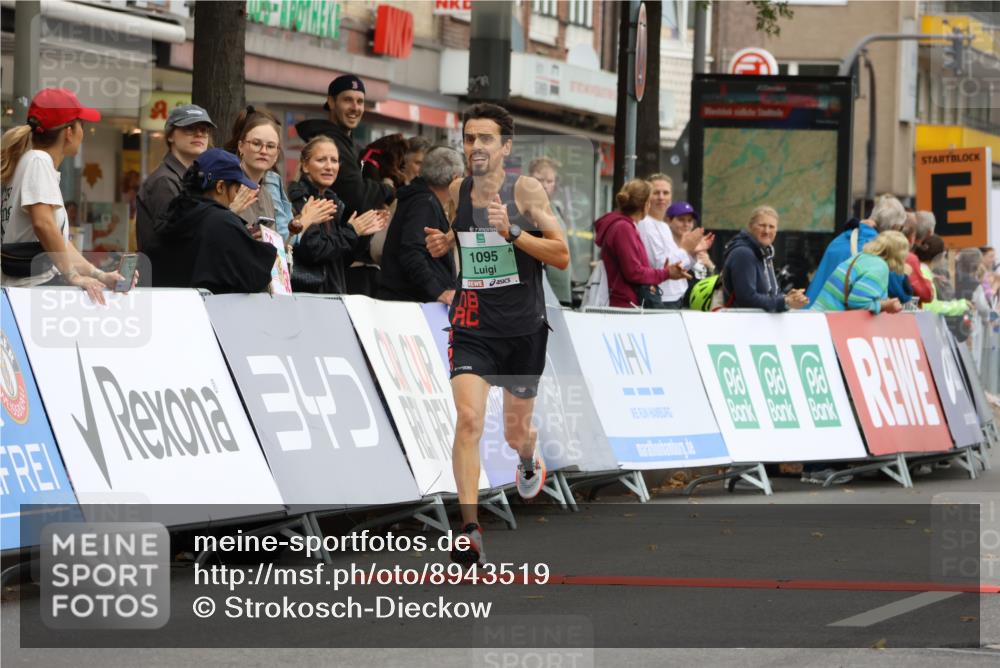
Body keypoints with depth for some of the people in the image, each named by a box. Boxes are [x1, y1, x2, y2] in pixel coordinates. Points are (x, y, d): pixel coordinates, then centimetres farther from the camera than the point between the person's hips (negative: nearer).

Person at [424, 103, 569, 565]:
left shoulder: (525, 190, -10)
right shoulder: (457, 190, 2)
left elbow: (561, 256, -13)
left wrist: (512, 231, -25)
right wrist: (443, 243, 2)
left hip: (523, 327, -1)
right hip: (472, 326, 1)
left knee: (516, 432, 15)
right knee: (469, 418, -20)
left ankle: (529, 460, 53)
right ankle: (469, 528, -20)